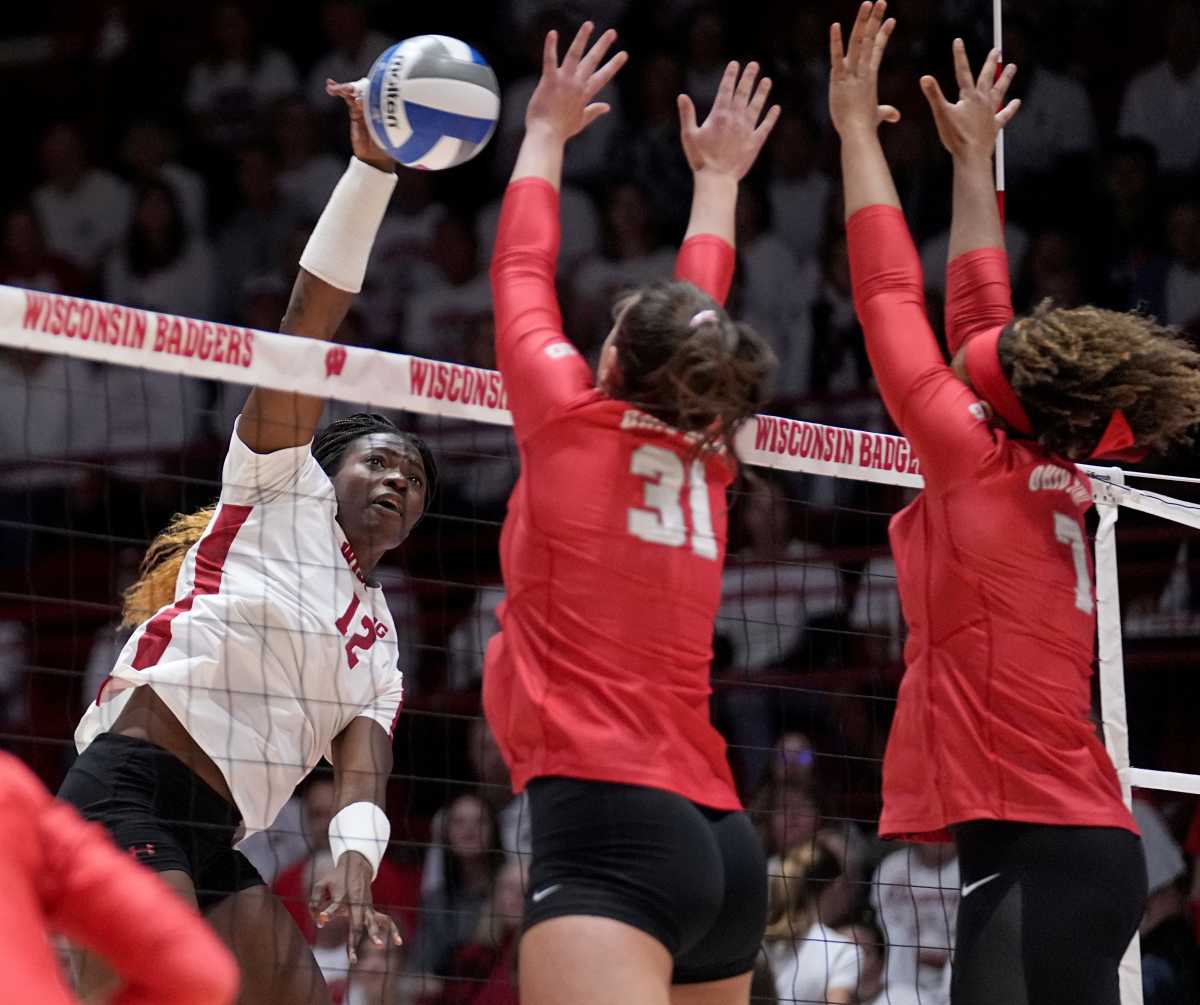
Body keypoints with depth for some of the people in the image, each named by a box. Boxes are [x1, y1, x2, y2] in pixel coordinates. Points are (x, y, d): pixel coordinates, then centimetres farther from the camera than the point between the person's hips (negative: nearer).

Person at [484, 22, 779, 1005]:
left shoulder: (571, 422, 1)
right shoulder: (705, 460, 15)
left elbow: (522, 274, 16)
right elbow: (697, 321, 33)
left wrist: (546, 131, 32)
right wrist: (717, 179, 49)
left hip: (607, 823, -8)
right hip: (721, 839, 8)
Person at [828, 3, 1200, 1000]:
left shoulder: (979, 462, -5)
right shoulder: (1056, 486, 14)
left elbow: (891, 296, 2)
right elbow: (980, 318, 26)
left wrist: (858, 127, 11)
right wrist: (973, 158, 34)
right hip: (1085, 843, 9)